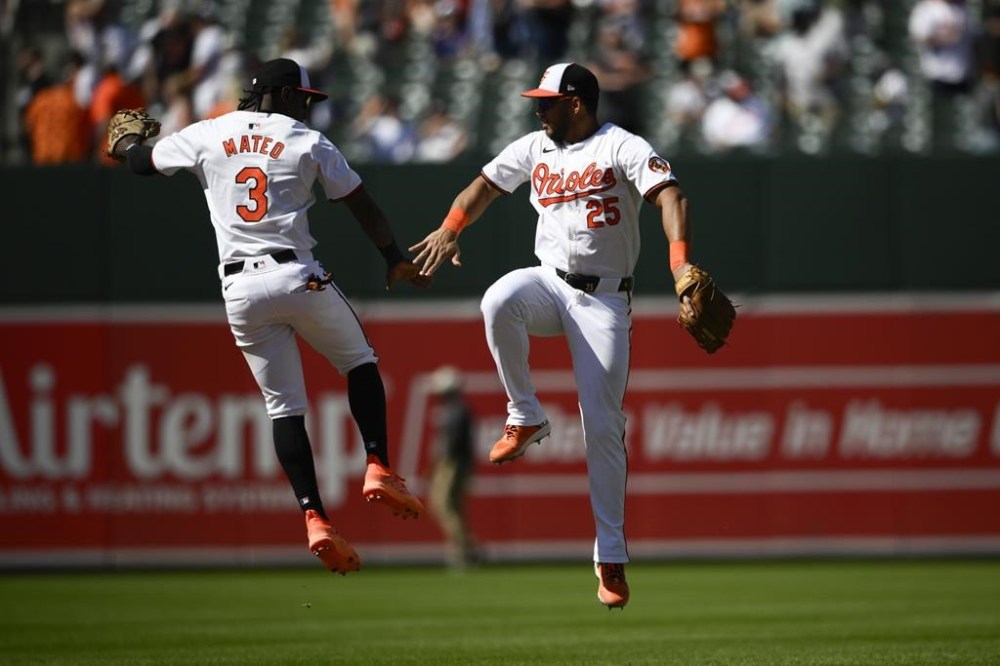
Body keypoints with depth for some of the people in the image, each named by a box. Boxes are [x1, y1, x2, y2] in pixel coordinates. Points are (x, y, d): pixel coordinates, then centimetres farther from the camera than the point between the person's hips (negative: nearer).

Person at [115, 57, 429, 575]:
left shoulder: (207, 135, 10)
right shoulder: (308, 143, 4)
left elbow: (140, 162, 22)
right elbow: (361, 205, 8)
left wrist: (129, 140, 46)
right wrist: (394, 260, 21)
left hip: (239, 290, 2)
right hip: (297, 276, -2)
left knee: (283, 406, 6)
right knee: (360, 362, 19)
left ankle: (314, 518, -8)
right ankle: (378, 468, 0)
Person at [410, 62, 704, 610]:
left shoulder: (623, 148, -9)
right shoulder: (534, 148, 10)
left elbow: (670, 197, -21)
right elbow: (486, 184, 17)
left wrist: (681, 264, -38)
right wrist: (451, 228, -3)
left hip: (605, 301, -4)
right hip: (549, 283, 4)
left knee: (602, 426, -6)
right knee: (499, 302, -33)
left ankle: (611, 555, 3)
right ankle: (525, 417, -14)